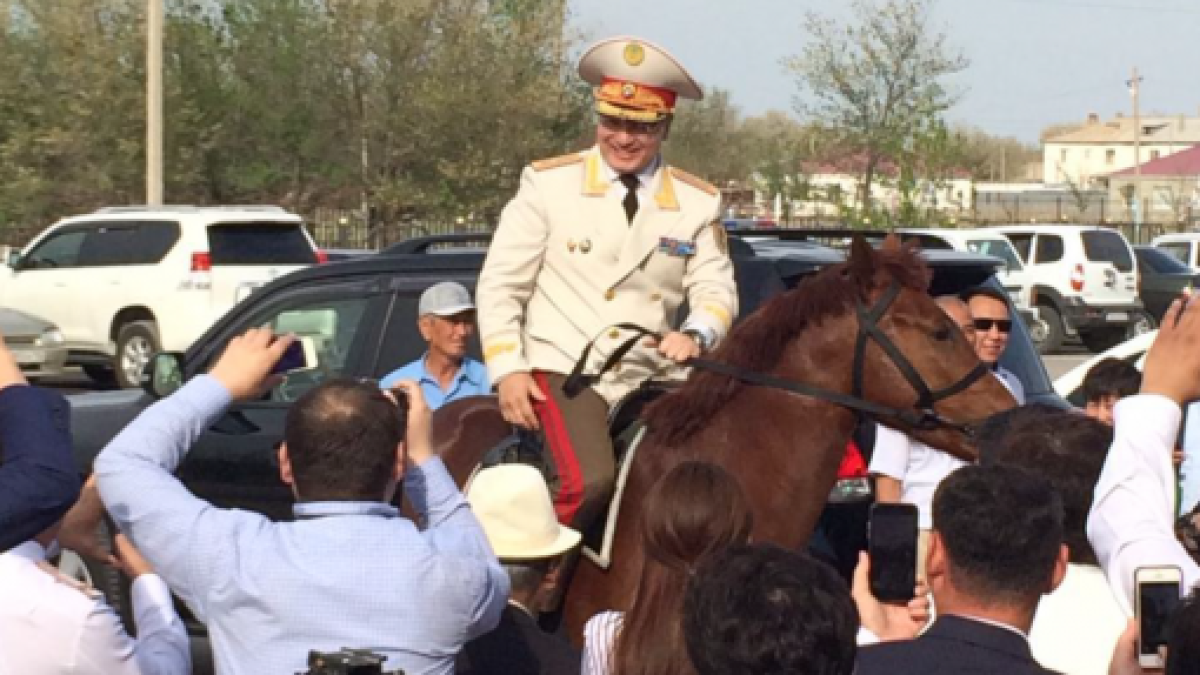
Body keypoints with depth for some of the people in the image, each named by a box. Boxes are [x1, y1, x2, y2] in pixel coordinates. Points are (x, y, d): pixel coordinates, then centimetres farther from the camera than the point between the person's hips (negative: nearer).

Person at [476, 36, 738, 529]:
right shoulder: (548, 183, -1)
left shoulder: (698, 202, 6)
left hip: (649, 380, 4)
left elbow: (715, 289, 2)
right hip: (563, 371, -4)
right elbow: (500, 283, 0)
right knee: (592, 480, -27)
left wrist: (695, 335, -21)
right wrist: (507, 369, -10)